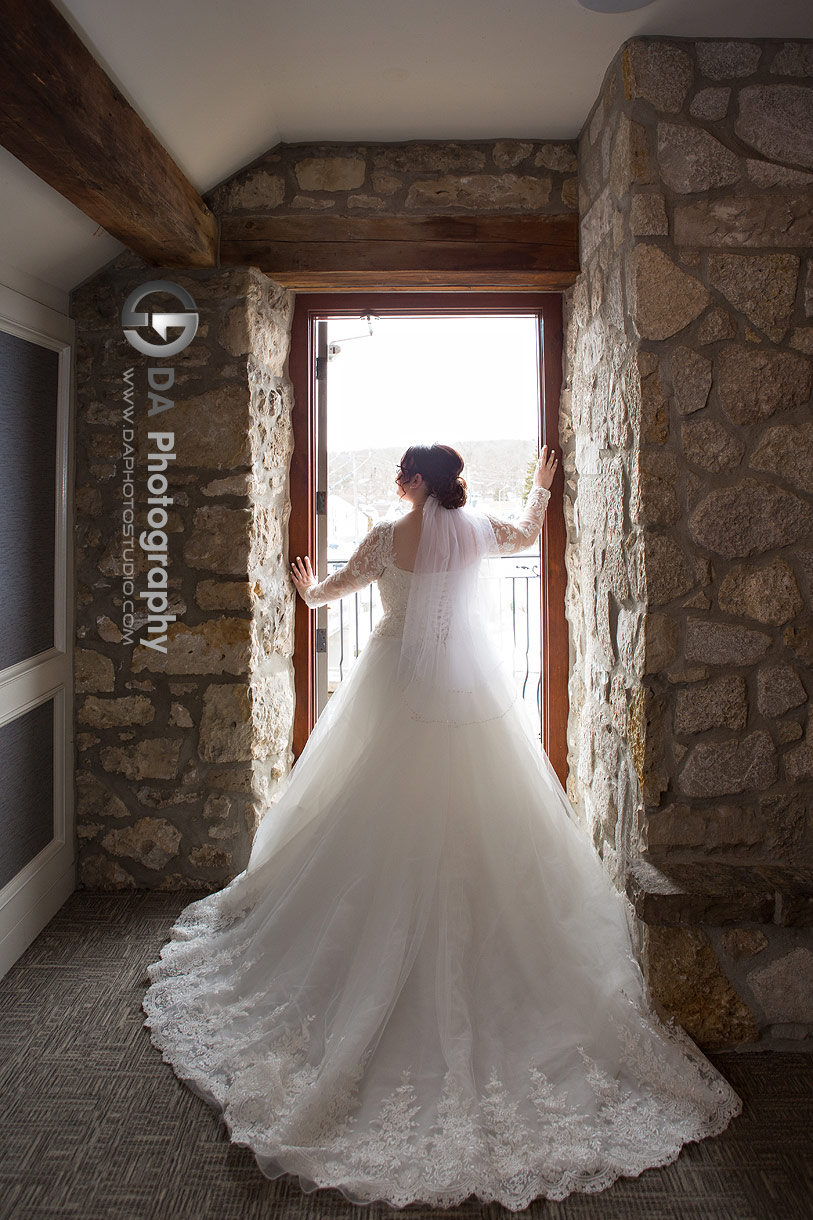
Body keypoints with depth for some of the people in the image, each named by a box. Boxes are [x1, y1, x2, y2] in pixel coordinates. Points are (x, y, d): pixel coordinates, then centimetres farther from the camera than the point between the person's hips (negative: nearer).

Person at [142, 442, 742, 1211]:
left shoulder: (387, 538, -6)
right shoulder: (479, 532, 1)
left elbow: (334, 588, 11)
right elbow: (528, 533, 25)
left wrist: (308, 590, 35)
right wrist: (540, 487, 44)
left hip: (397, 689, -2)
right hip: (469, 692, 2)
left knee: (388, 825, 7)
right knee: (472, 827, 8)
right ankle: (476, 956, 13)